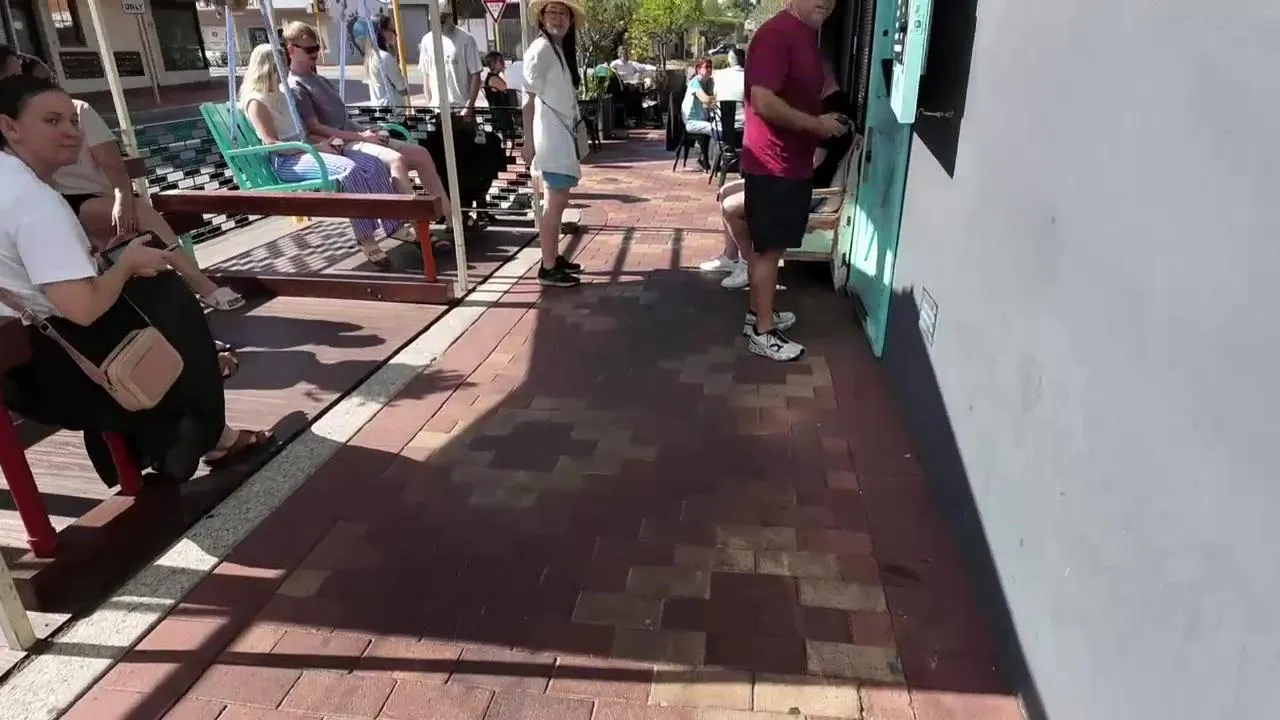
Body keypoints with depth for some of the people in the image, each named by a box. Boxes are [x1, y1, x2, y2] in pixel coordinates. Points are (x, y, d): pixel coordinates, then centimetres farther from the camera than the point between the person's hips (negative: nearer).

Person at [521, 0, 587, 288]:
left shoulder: (563, 50, 16)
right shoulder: (540, 49, -11)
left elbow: (564, 97, 12)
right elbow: (528, 97, -15)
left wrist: (572, 134, 8)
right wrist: (528, 141, -18)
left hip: (563, 135, 9)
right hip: (550, 137, -9)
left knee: (558, 201, 12)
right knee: (555, 203, -7)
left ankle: (554, 258, 20)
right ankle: (548, 268, -2)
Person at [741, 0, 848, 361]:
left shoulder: (808, 34, 13)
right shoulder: (775, 34, -17)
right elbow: (763, 102, -26)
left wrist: (828, 118, 9)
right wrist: (816, 124, -18)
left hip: (794, 163, 9)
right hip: (772, 165, -9)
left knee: (770, 246, 17)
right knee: (769, 248, -1)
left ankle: (759, 313, 29)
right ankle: (762, 333, 9)